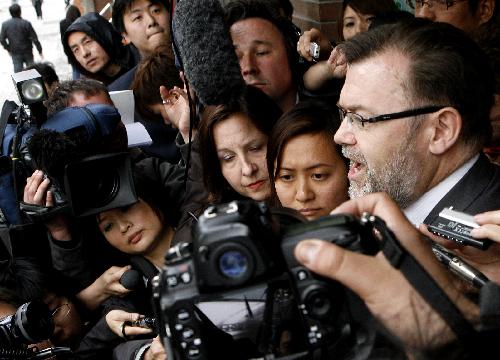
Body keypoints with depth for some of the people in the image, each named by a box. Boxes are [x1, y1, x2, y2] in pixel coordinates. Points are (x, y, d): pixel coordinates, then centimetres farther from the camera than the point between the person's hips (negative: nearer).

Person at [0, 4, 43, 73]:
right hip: (27, 52, -1)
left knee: (18, 71, 5)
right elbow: (34, 38, -11)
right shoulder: (26, 23, -13)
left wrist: (8, 49, 14)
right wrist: (40, 51, -2)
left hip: (15, 53, 1)